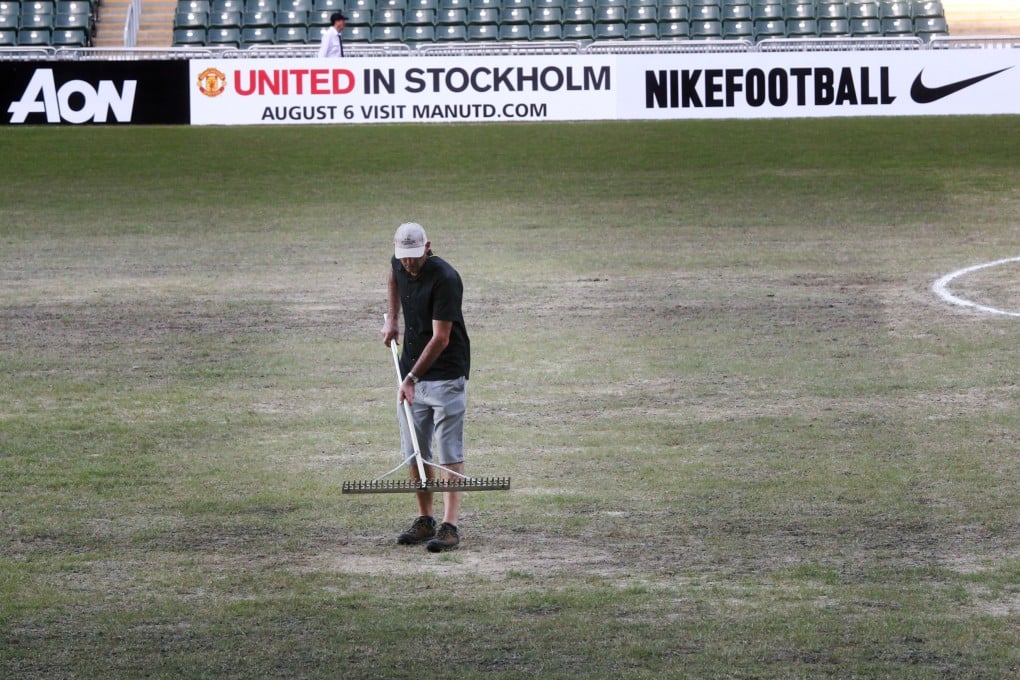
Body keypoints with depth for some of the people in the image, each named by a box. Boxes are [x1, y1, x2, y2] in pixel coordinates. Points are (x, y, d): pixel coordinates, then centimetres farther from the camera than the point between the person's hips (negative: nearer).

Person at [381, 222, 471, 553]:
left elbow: (441, 339, -23)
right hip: (412, 375, 7)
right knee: (414, 452, 9)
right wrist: (391, 319, 18)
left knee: (449, 453, -8)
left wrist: (412, 378, -24)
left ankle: (450, 526, -11)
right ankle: (425, 521, 18)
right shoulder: (399, 265, 1)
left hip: (446, 374, -7)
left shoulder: (445, 279, -22)